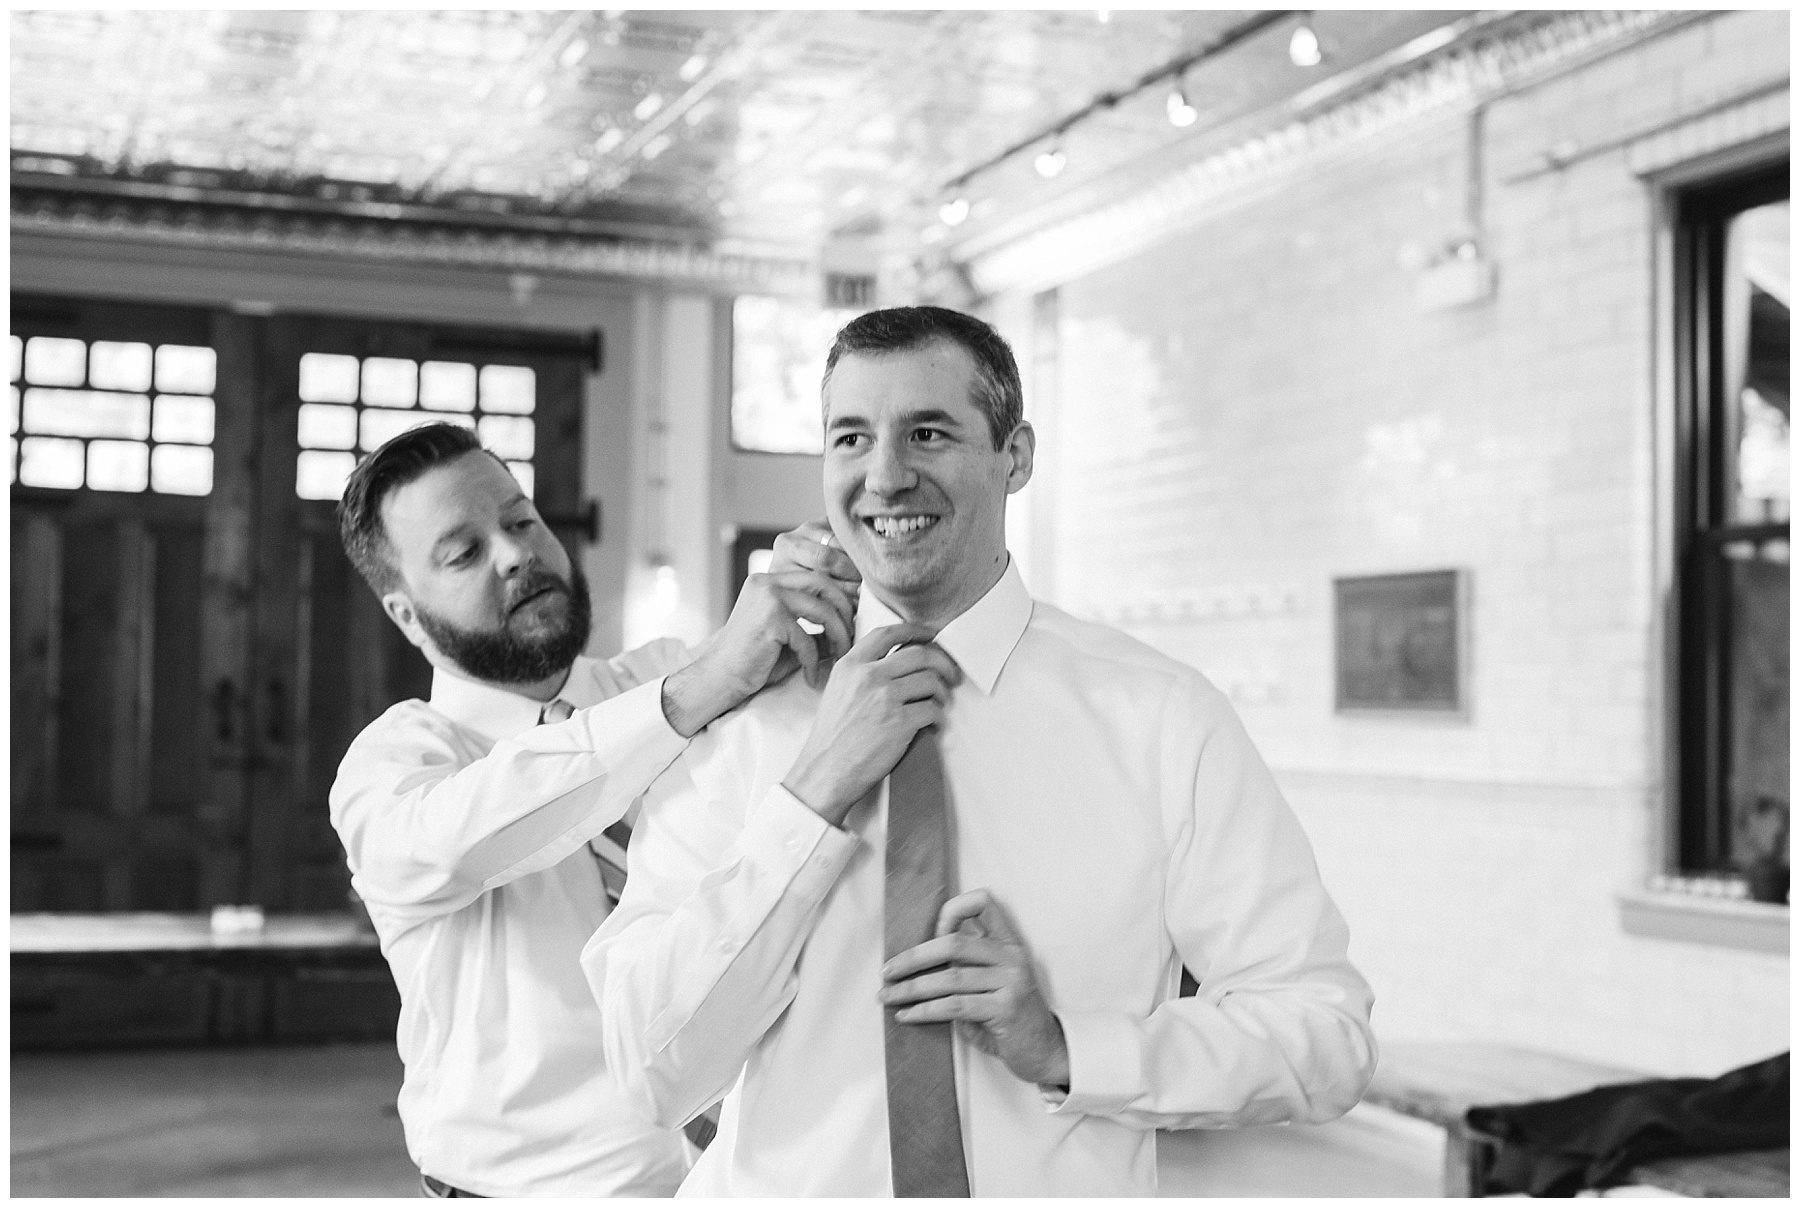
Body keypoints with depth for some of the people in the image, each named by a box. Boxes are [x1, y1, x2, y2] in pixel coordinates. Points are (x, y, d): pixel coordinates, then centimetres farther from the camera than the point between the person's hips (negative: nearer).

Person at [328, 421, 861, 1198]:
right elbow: (450, 841, -32)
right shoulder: (391, 760, -10)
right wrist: (702, 686, -39)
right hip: (534, 1182, -3)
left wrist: (822, 582, -27)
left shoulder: (665, 677, 2)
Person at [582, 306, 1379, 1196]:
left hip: (1067, 1186, 0)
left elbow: (1327, 1033, -10)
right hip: (781, 1186, 1)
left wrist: (1066, 1047, -21)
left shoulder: (1162, 719, -10)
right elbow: (652, 1072, -14)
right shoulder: (741, 716, -8)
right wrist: (812, 794, -21)